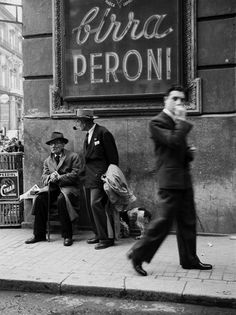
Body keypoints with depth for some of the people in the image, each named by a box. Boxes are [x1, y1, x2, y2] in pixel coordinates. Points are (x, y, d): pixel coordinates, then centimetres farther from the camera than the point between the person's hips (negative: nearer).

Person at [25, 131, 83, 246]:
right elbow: (43, 177, 12)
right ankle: (39, 234, -15)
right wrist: (50, 177, -12)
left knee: (62, 199, -36)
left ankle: (67, 236, -26)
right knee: (40, 198, -24)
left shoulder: (74, 156, 2)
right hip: (52, 187, 5)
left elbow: (75, 174, -8)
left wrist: (59, 177, -17)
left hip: (69, 187, -5)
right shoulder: (47, 160, 19)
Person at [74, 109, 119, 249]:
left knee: (96, 204, -15)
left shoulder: (103, 133, -11)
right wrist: (86, 174, 15)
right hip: (90, 177, 9)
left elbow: (113, 157, -11)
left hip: (100, 176, -9)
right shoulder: (88, 135, 16)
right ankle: (99, 235, 20)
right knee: (91, 206, 10)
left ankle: (107, 238, -8)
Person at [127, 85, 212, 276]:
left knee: (188, 221, 12)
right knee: (165, 220, -7)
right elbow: (174, 141, -23)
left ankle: (189, 259, 24)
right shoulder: (157, 122, -8)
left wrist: (189, 153, 5)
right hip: (170, 179, -9)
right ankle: (138, 254, 6)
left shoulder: (179, 124, 20)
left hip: (184, 178, 9)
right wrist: (183, 121, -11)